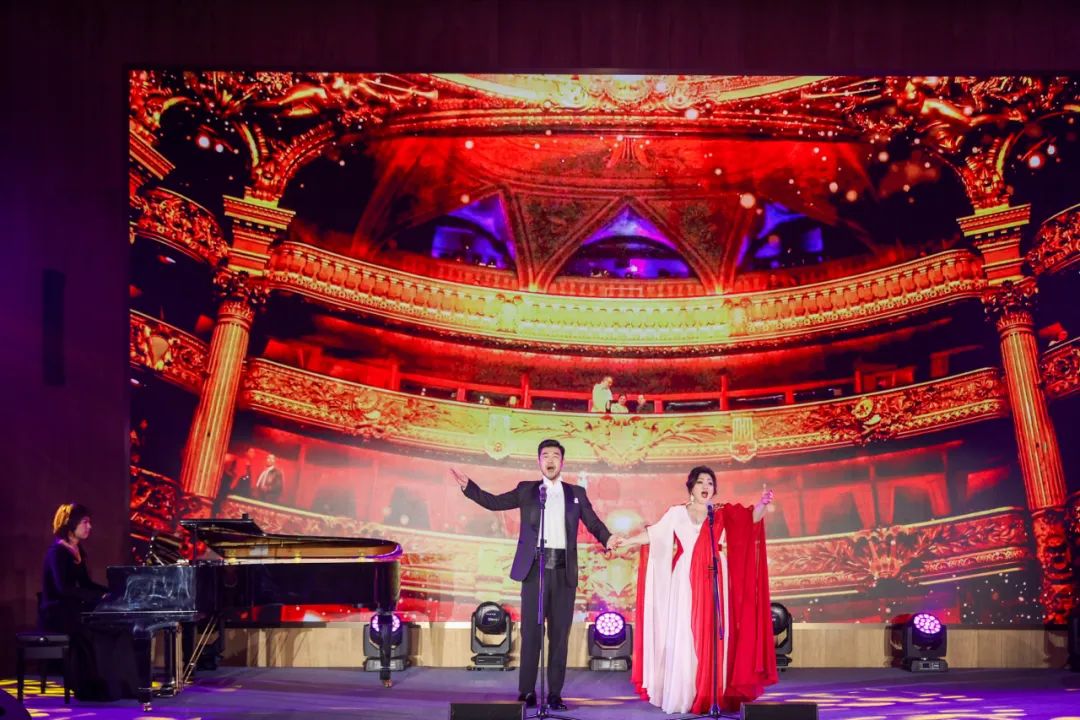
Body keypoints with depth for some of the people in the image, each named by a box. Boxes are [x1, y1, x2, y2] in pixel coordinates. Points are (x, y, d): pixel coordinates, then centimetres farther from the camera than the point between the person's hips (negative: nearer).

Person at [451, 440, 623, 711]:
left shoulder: (576, 493, 12)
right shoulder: (526, 490, 10)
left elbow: (593, 522, 5)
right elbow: (495, 502, 7)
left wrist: (607, 538, -15)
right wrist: (468, 486, -5)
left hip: (564, 570, 1)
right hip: (535, 567, -1)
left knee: (559, 634, 2)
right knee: (530, 631, -1)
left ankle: (555, 693, 6)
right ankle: (527, 691, 3)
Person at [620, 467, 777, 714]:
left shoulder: (723, 514, 8)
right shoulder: (677, 514, 9)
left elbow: (752, 518, -4)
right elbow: (653, 534, 10)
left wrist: (763, 504, -24)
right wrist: (623, 542, 4)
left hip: (714, 585, 0)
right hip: (686, 585, 0)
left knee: (712, 636, -3)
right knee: (684, 636, -2)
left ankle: (713, 696, 0)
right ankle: (683, 695, 1)